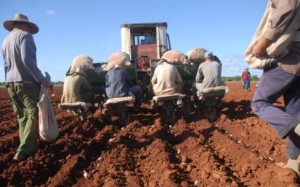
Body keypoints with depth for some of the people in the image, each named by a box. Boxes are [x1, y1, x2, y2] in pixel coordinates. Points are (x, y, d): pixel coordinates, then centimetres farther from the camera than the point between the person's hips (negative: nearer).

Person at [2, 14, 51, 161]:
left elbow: (6, 64, 20)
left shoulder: (5, 40, 18)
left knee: (22, 116, 12)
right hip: (26, 82, -8)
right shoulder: (25, 36, -6)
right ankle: (23, 150, -11)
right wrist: (42, 79, -18)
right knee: (32, 115, -4)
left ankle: (28, 147, 14)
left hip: (11, 83, 8)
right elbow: (27, 60, -19)